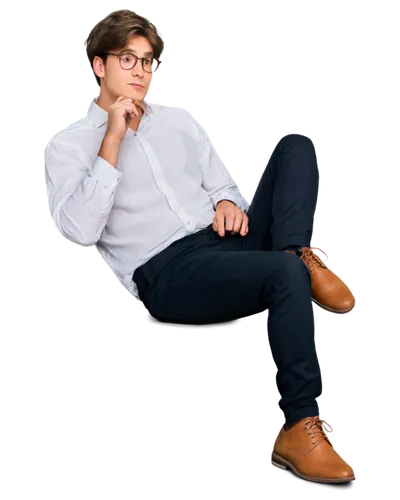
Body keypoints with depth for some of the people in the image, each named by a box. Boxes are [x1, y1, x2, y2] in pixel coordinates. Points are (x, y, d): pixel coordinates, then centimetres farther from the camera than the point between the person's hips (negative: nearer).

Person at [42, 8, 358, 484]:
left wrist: (228, 202, -3)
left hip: (225, 242, 6)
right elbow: (80, 231, -9)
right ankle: (300, 429, -25)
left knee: (295, 144, -7)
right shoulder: (69, 144, 6)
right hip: (167, 271, -6)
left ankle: (298, 251, -28)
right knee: (287, 277, -33)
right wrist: (113, 141, -11)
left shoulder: (179, 119, 24)